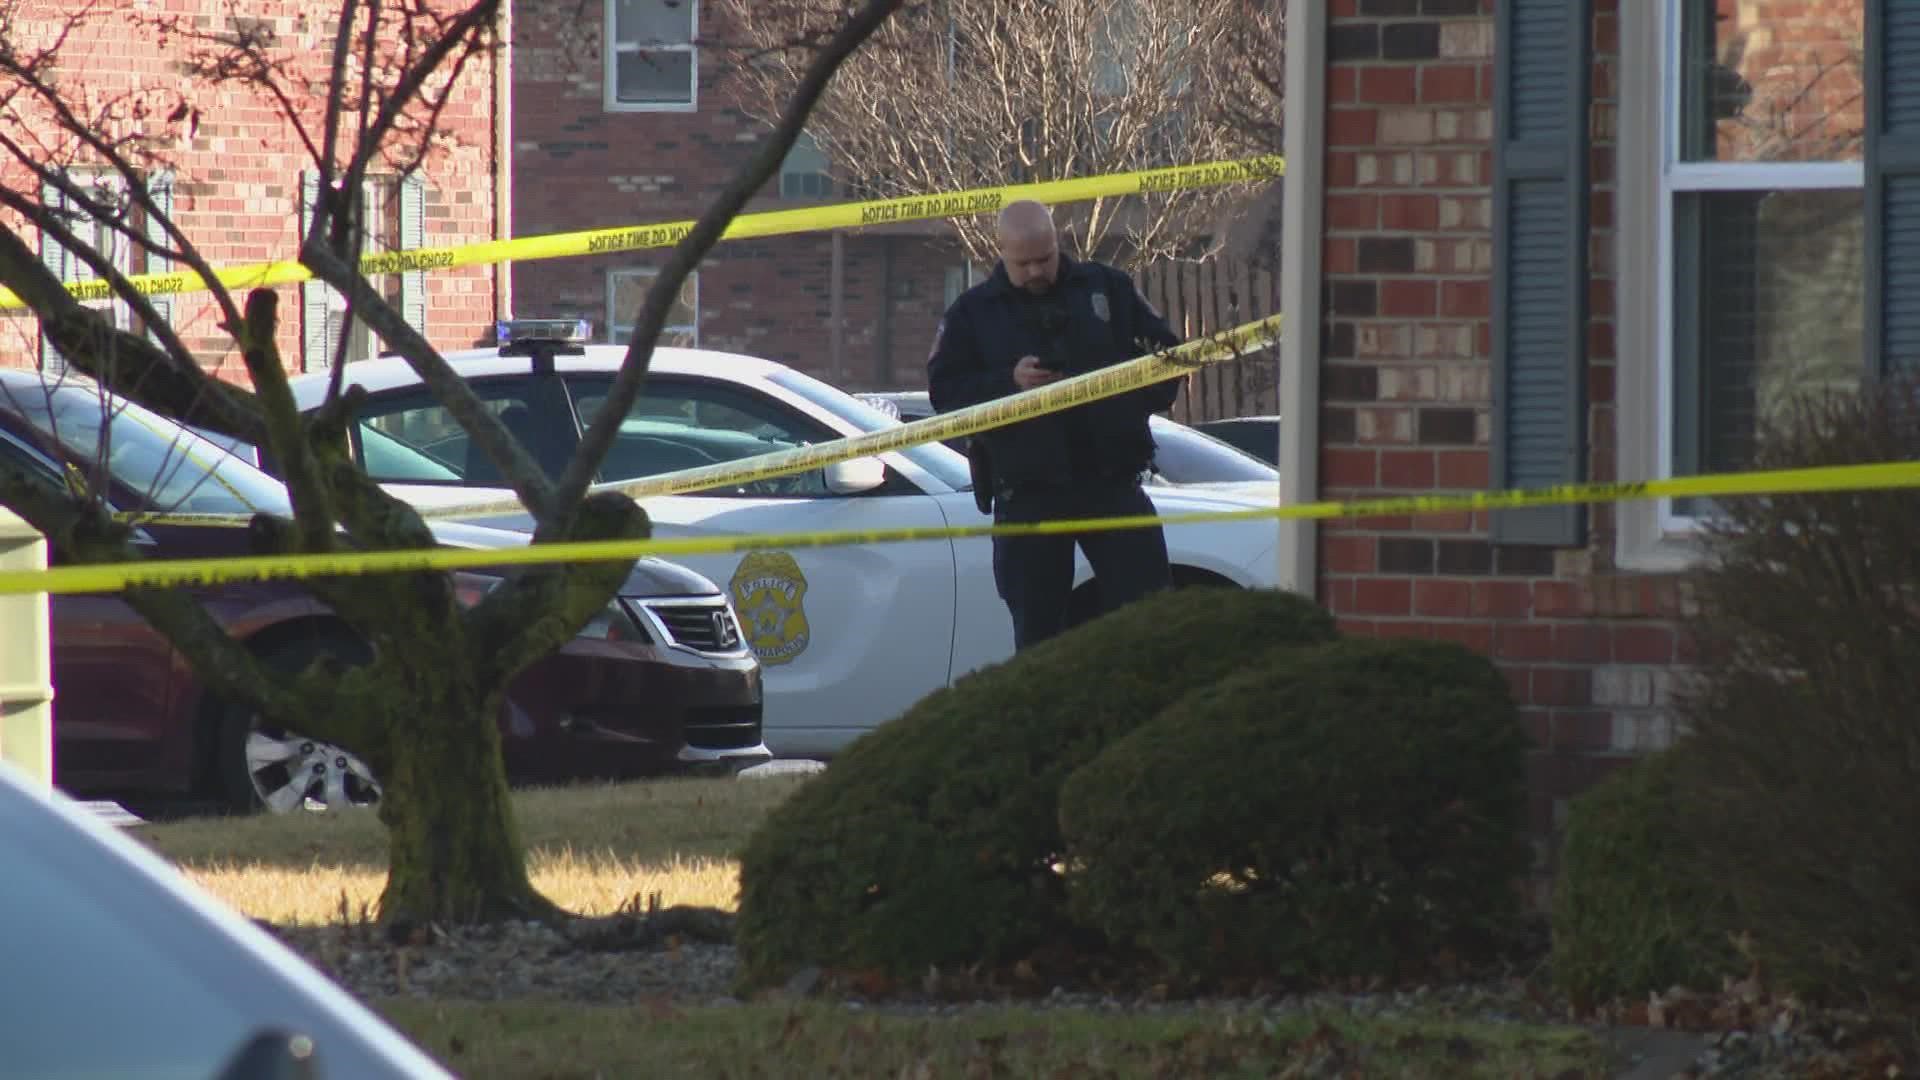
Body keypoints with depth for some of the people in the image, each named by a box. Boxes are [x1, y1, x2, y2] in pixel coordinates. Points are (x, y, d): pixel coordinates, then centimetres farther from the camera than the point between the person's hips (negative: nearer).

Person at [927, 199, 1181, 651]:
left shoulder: (1106, 288, 8)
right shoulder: (974, 312, 5)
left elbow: (1167, 350, 13)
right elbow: (943, 392, -2)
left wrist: (1149, 399, -3)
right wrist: (1008, 382, -16)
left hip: (1112, 482, 1)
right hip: (1027, 493, -1)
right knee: (1037, 628, 3)